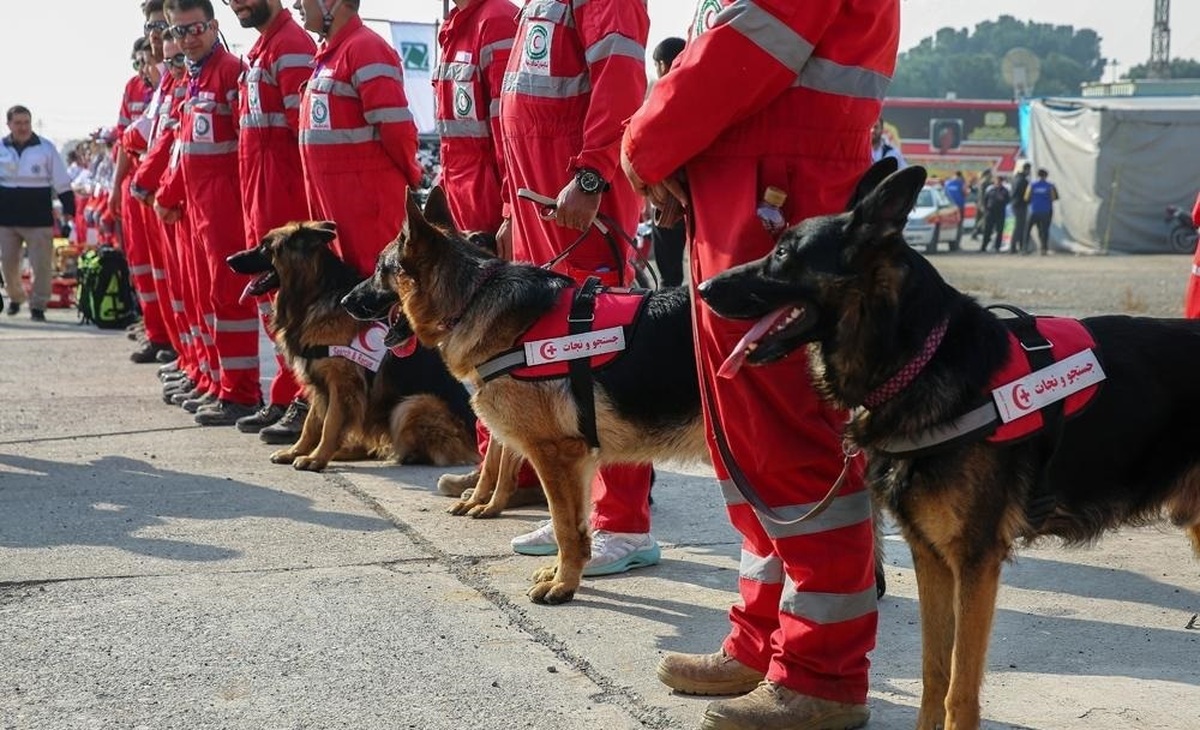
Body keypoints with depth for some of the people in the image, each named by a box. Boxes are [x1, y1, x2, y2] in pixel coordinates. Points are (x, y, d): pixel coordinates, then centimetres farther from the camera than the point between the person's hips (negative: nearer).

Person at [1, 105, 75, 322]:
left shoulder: (46, 148, -2)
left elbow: (61, 182, 1)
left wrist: (68, 209, -3)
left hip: (38, 218, -2)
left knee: (41, 265, -4)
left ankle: (38, 305, 6)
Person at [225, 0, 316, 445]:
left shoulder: (292, 46, -11)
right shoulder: (260, 48, 20)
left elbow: (307, 126, -18)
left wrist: (312, 190, -21)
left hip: (285, 189, -10)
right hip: (259, 192, 10)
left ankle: (306, 401, -3)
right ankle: (286, 399, 19)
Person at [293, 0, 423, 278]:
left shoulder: (365, 48, -13)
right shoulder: (330, 52, 17)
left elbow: (395, 127, -19)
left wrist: (410, 175, -5)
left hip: (366, 195, -9)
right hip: (333, 198, 9)